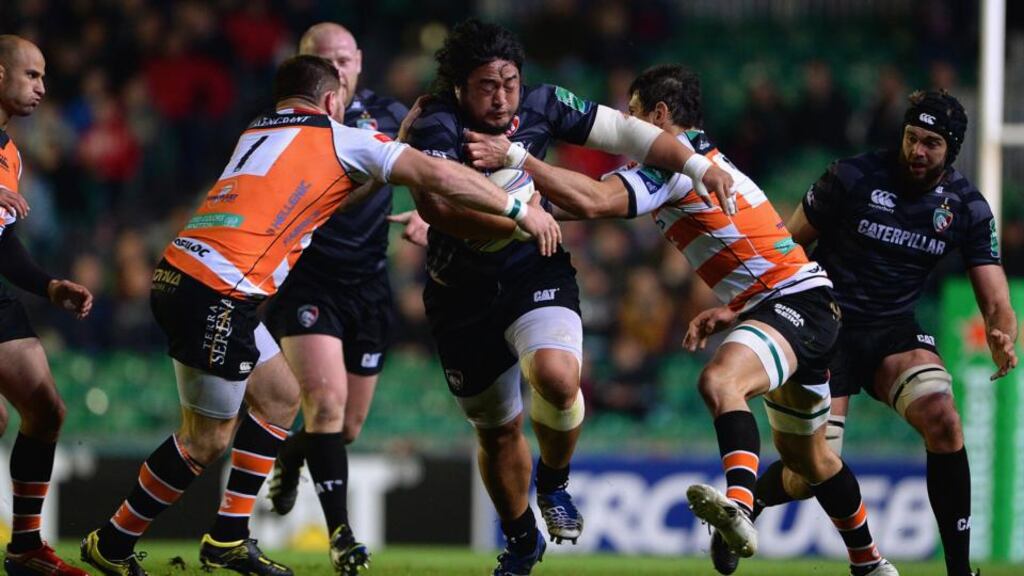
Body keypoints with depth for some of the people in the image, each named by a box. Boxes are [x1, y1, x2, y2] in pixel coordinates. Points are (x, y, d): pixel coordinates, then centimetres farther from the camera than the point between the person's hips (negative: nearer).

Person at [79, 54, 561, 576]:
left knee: (279, 396, 19)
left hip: (181, 274, 9)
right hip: (217, 293, -9)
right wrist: (521, 210, 7)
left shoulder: (258, 134, 24)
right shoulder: (339, 139, 4)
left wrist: (388, 160, 34)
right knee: (207, 440, 1)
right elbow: (438, 176, 0)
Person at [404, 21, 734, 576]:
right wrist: (520, 221, -32)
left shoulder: (540, 105, -7)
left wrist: (697, 165, -2)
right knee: (496, 430, 11)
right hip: (462, 294, -1)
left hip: (535, 273, 1)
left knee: (556, 376, -29)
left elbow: (620, 130, 3)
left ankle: (553, 484, 0)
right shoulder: (436, 127, -19)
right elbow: (436, 206, -34)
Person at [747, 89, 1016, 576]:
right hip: (825, 329, -2)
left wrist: (1003, 339, -29)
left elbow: (995, 301, -6)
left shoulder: (966, 207, -3)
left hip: (894, 331, 2)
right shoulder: (853, 178, -12)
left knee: (942, 421, -26)